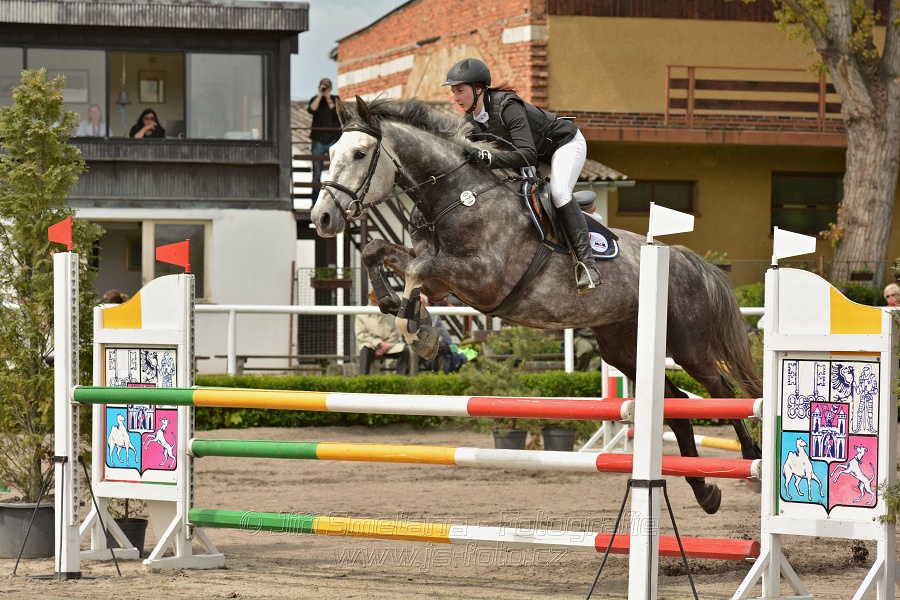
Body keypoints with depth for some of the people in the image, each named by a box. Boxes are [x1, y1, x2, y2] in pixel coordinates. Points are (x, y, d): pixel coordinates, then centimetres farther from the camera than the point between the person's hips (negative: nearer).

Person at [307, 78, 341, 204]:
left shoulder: (336, 100, 7)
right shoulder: (315, 99, 7)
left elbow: (337, 114, -9)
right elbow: (311, 109, -14)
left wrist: (328, 99, -9)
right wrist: (320, 95, -12)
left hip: (333, 140, 0)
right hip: (318, 140, 0)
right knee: (316, 173, 2)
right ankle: (315, 201, 7)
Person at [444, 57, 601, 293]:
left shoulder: (508, 107, -38)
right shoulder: (472, 117, -12)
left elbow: (527, 155, -47)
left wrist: (486, 157, -55)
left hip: (566, 143, -9)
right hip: (540, 154, 9)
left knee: (559, 193, -28)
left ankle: (586, 262, -30)